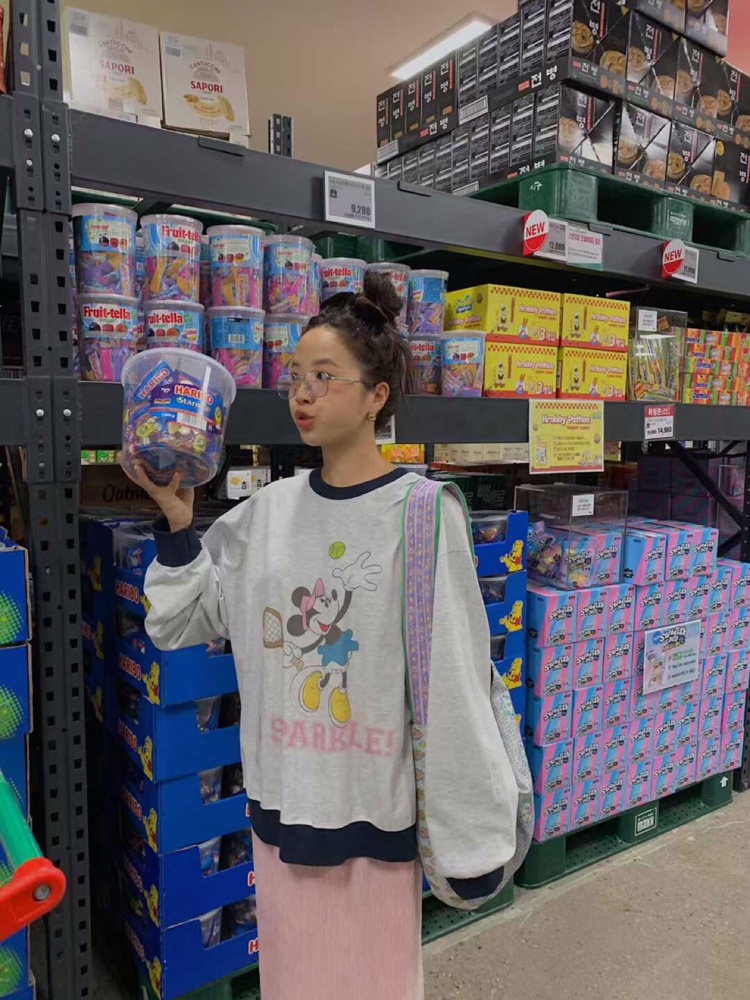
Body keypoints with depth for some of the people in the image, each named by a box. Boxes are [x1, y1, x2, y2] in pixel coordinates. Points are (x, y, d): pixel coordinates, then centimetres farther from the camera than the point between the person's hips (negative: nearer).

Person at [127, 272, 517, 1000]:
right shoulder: (268, 511, -1)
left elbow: (454, 682, -15)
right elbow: (182, 624, 5)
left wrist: (472, 833, -10)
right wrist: (177, 528, -9)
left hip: (377, 802, -4)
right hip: (282, 799, 5)